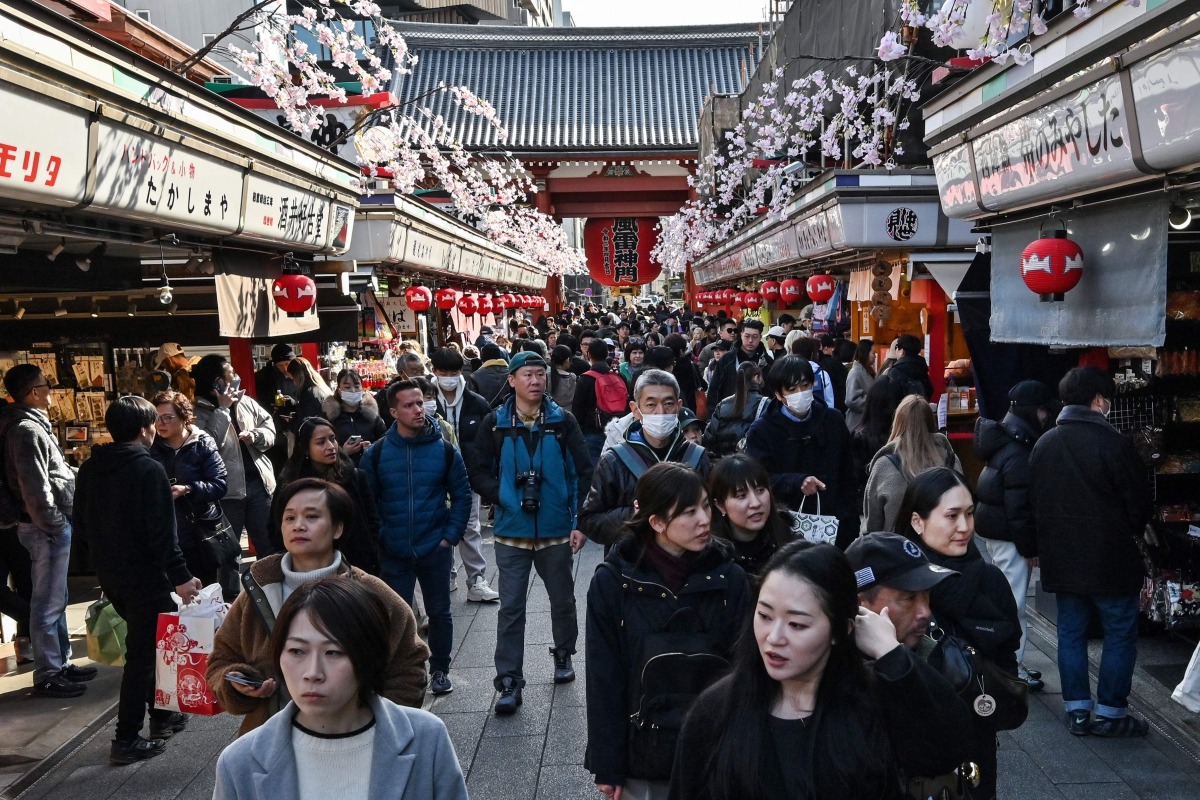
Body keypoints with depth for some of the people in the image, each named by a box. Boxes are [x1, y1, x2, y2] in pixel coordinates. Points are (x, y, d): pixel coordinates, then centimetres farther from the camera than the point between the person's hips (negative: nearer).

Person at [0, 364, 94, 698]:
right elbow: (35, 489, -23)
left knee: (56, 599, 18)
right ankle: (47, 676, 5)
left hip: (53, 525, 10)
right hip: (45, 528, -10)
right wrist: (55, 525, -16)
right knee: (48, 603, -2)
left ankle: (61, 663, 28)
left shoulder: (34, 425, 14)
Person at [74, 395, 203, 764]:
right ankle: (126, 739, 3)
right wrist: (180, 577, -16)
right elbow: (162, 532, -21)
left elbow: (80, 521, 14)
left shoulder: (90, 469, 5)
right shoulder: (149, 469, -18)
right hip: (143, 575, -8)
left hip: (109, 574, 8)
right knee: (142, 653, 0)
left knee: (148, 642, 21)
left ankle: (161, 714, 30)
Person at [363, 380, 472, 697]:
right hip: (393, 552, 0)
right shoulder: (376, 453, -3)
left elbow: (461, 495, 1)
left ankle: (440, 670, 26)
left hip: (435, 549, 0)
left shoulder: (445, 450, -4)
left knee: (439, 612, 11)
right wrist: (377, 539, -4)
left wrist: (451, 536, -5)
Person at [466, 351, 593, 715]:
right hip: (512, 531, -1)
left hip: (557, 530, 1)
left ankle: (563, 655, 39)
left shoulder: (563, 421, 0)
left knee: (562, 598, 16)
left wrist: (580, 521, -7)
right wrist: (504, 498, -13)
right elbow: (480, 473, 2)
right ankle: (509, 682, 7)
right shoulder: (495, 423, -1)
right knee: (511, 607, 0)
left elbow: (583, 473, -1)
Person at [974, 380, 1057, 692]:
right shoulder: (1019, 454, -22)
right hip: (1008, 536, -10)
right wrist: (1030, 547, -17)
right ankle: (1013, 669, 6)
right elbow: (1019, 507, -22)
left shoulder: (1005, 442, 10)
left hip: (991, 528, 10)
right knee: (1014, 601, -2)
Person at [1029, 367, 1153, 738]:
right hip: (1110, 557, -6)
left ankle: (1076, 710, 16)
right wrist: (1132, 530, 11)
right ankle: (1110, 713, 11)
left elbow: (1033, 502, 10)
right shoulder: (1114, 443, -16)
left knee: (1071, 631, 12)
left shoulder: (1043, 445, 4)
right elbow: (1141, 503, -9)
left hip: (1061, 558, 6)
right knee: (1121, 634, 7)